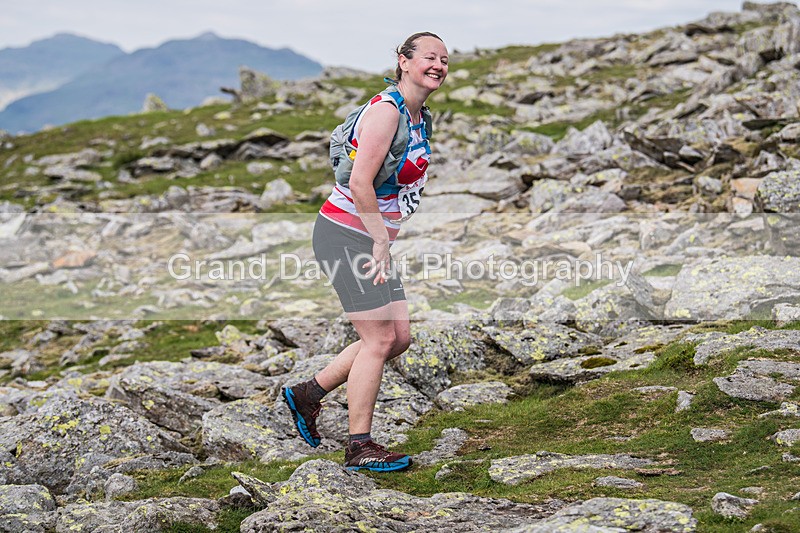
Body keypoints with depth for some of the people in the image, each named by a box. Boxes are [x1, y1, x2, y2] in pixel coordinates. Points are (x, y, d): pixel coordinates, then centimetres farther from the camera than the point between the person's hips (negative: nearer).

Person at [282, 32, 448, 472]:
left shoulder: (419, 118, 12)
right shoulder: (385, 110, -17)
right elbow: (360, 184, -24)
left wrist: (384, 242, 14)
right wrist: (381, 241, -17)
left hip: (372, 237, 9)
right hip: (345, 234, -9)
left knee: (399, 337, 9)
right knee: (379, 338, -7)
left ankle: (308, 394, 20)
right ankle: (359, 448, 3)